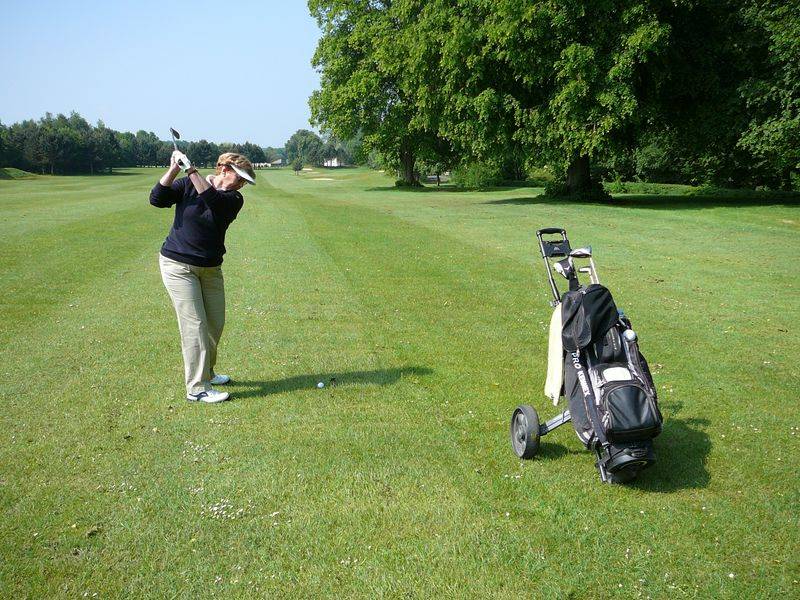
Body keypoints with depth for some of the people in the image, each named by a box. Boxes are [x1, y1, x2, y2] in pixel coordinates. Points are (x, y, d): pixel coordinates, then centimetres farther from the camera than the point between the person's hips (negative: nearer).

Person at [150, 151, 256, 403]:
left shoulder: (234, 199, -2)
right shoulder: (187, 184, -5)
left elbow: (213, 200, -23)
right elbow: (157, 199, -15)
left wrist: (191, 170, -29)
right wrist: (174, 169, -23)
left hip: (211, 269, 4)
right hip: (178, 265, -4)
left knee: (215, 324, 9)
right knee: (194, 325, -9)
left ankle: (206, 373, 32)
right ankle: (197, 388, -3)